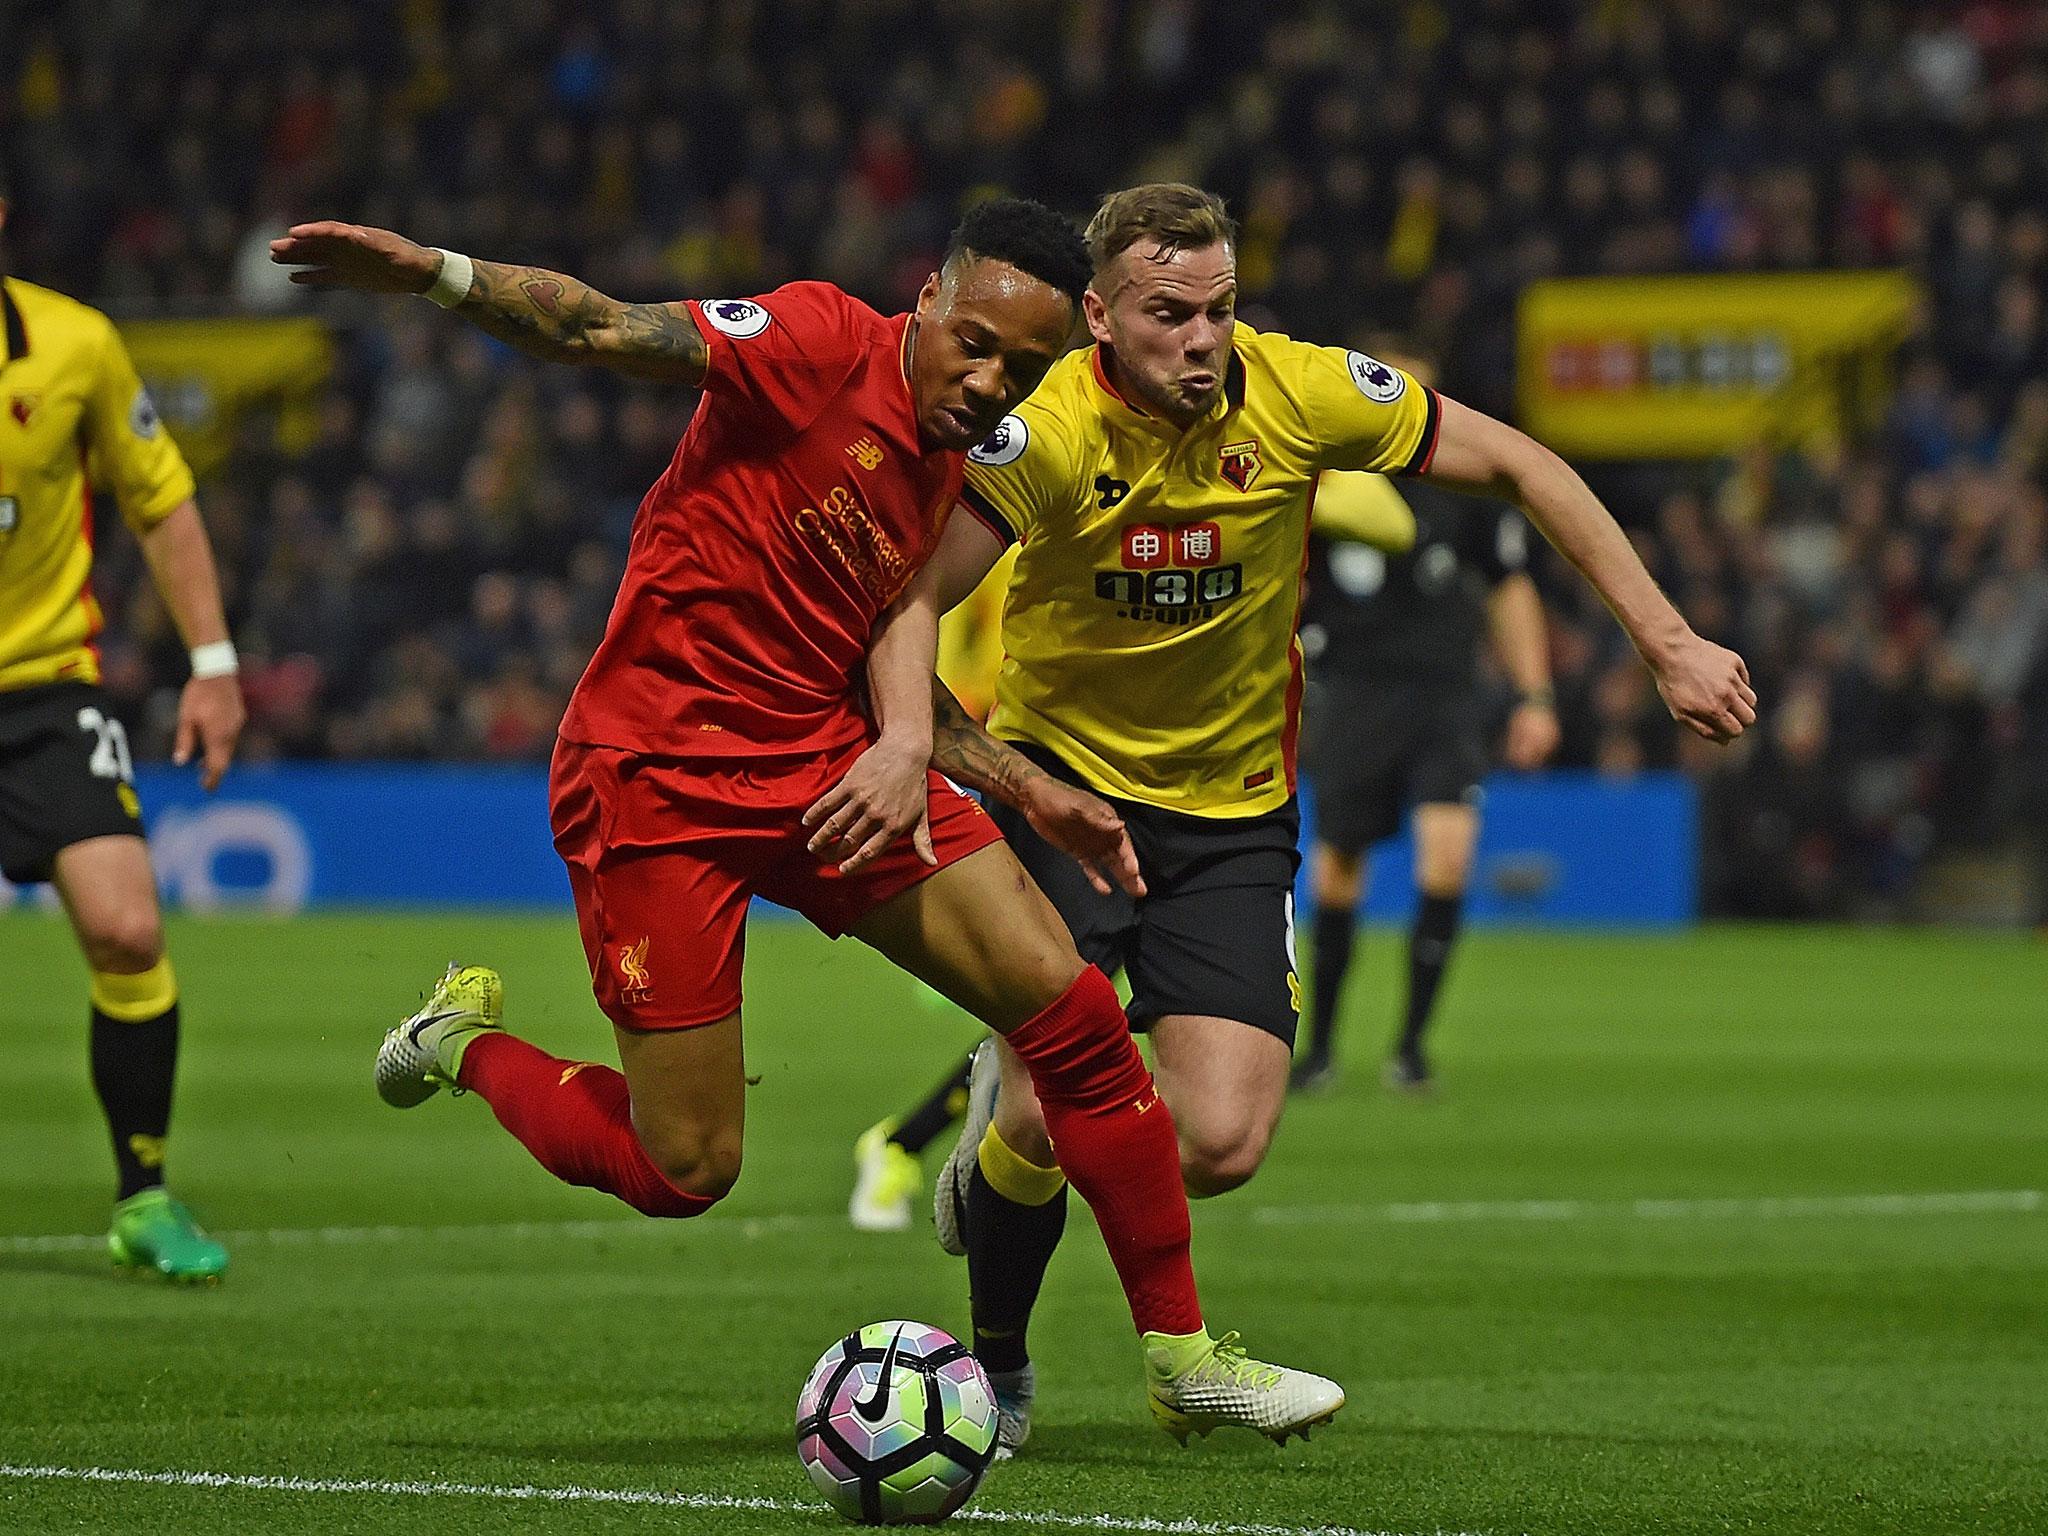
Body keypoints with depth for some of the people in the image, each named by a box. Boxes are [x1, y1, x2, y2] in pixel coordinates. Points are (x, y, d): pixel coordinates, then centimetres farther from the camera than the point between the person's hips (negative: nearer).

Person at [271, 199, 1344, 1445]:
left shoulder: (947, 480, 11)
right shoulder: (824, 345, -12)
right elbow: (608, 332, -22)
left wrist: (1037, 802, 9)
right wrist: (438, 274, -38)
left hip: (824, 767, 7)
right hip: (659, 778, -7)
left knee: (1077, 1012, -6)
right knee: (686, 1174, -6)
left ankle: (1182, 1354, 6)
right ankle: (469, 1041, 24)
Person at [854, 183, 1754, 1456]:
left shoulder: (1300, 394, -16)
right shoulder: (1047, 433, -21)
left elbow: (1518, 467, -4)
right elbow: (906, 609, -17)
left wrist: (1672, 646, -7)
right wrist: (951, 756, -36)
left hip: (1234, 809, 2)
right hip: (1061, 778, -2)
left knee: (1223, 1144, -14)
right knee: (1049, 1119, -16)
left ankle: (1033, 1119, 22)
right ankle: (997, 1363, 17)